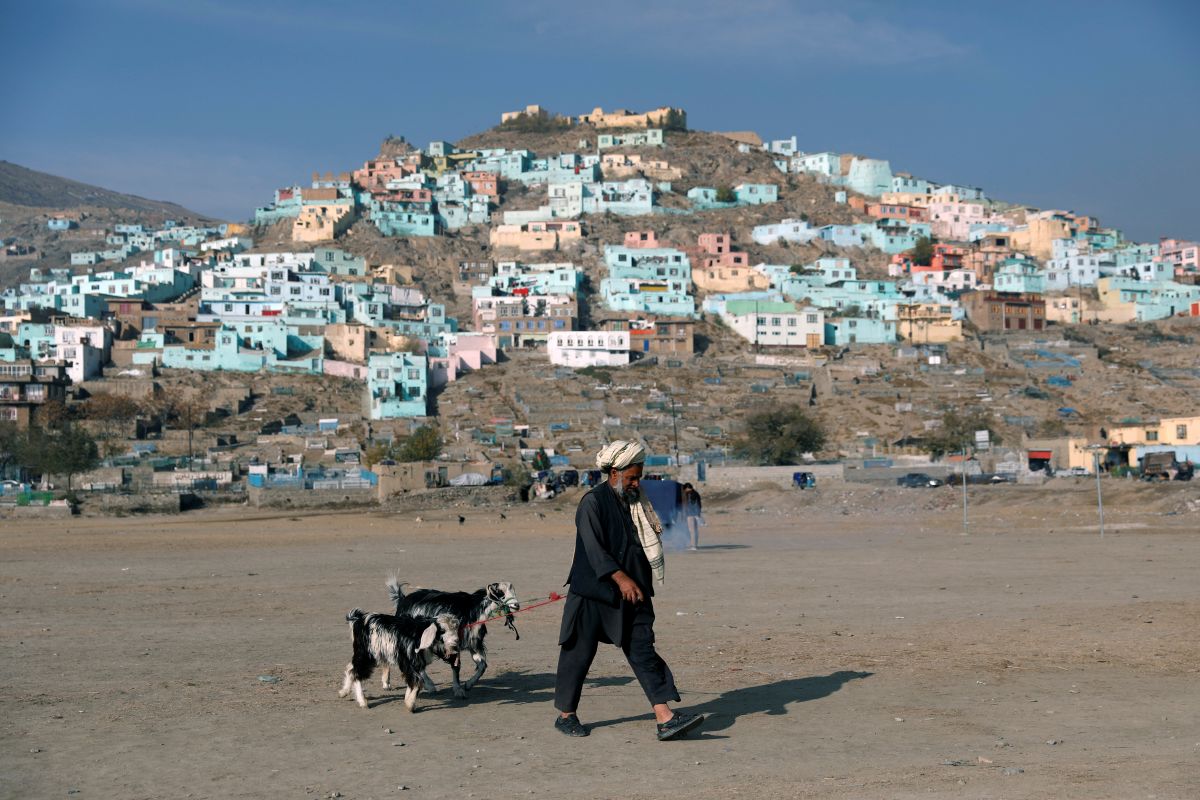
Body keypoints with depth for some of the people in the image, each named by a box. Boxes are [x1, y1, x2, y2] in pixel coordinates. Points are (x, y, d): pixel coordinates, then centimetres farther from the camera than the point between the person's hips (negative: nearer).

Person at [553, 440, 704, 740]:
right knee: (579, 654, 4)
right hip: (593, 594, -6)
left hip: (632, 595, 6)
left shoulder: (636, 503, 11)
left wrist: (641, 584, 17)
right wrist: (620, 578, -29)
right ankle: (566, 715, 21)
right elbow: (593, 549, -21)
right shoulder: (593, 503, -11)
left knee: (643, 651, -3)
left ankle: (665, 718, -11)